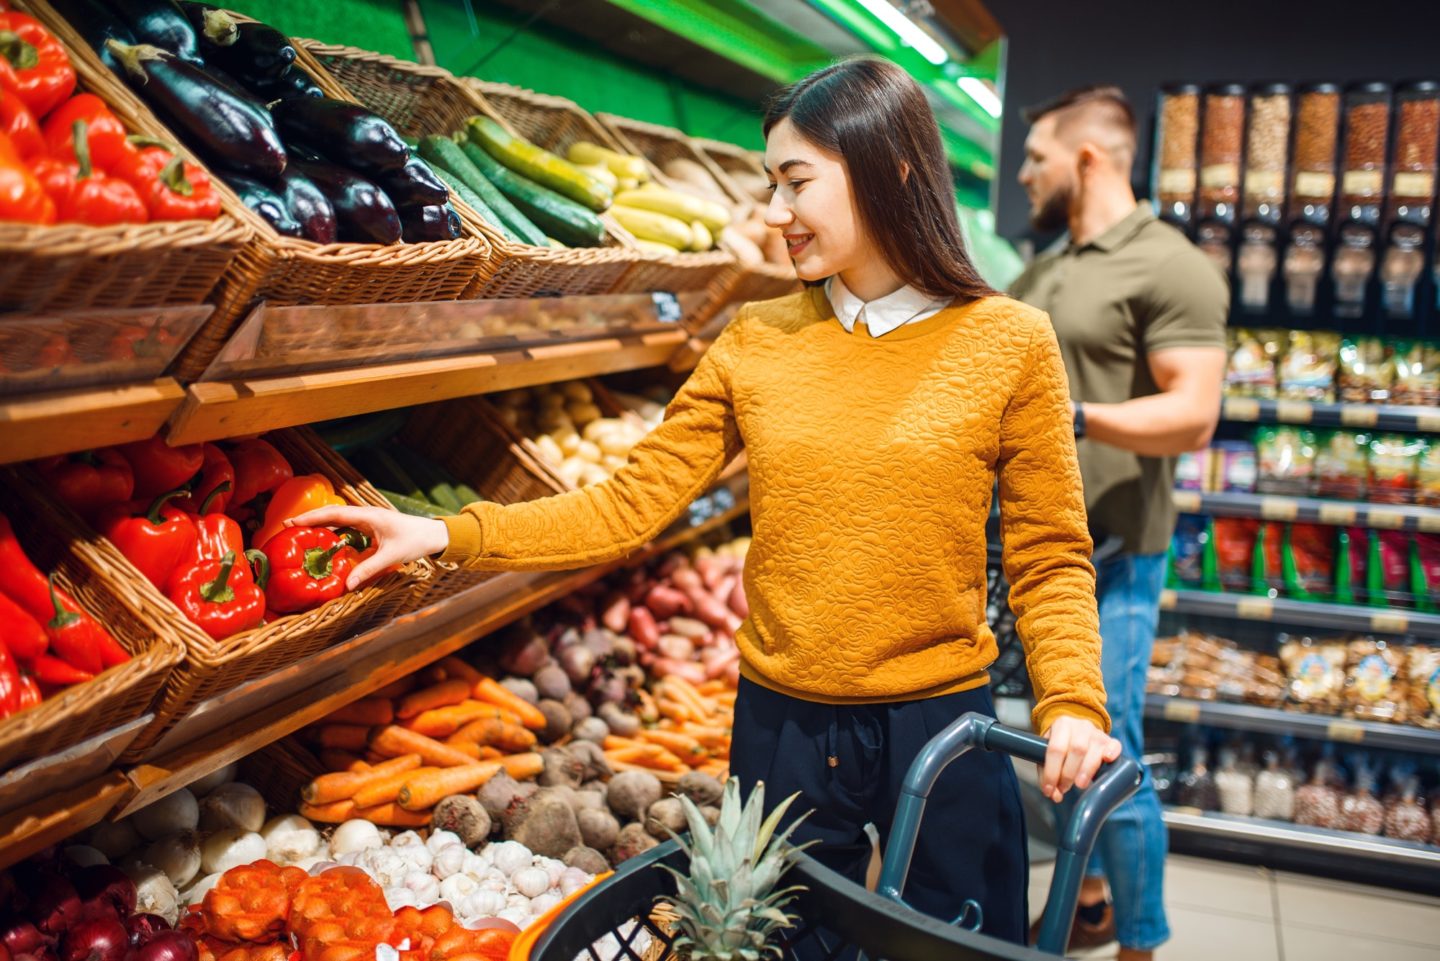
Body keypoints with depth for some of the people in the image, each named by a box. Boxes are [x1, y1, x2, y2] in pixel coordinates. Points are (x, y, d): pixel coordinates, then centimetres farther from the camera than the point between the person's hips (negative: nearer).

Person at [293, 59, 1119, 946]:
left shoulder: (1009, 342, -8)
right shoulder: (757, 343, -1)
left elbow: (1051, 557, -4)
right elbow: (630, 505, -3)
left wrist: (1073, 704, -18)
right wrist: (449, 535, -10)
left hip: (941, 729, -2)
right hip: (782, 725, 3)